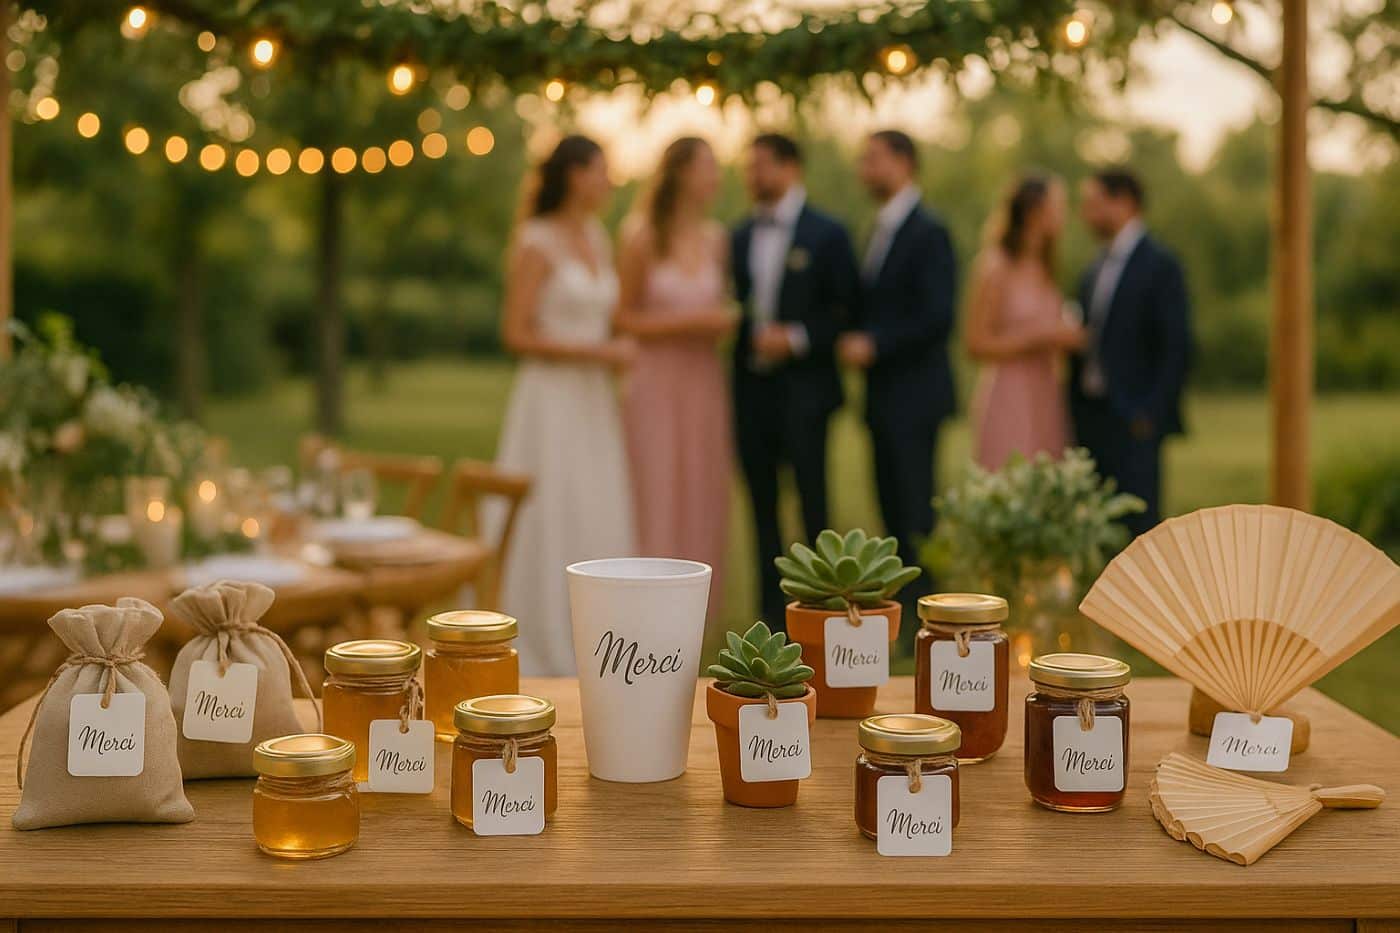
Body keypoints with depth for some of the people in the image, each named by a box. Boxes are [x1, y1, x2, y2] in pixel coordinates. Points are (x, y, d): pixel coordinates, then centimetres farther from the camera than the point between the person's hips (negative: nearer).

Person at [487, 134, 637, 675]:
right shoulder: (536, 244, -9)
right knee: (548, 527, -3)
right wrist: (596, 351, -16)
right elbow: (516, 335, -13)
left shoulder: (598, 239, 12)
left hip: (595, 405, 7)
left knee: (598, 527, 8)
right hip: (551, 401, -7)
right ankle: (539, 655, 7)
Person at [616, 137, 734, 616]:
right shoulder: (641, 237, -6)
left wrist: (727, 319, -3)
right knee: (656, 501, -3)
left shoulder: (716, 239, 5)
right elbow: (624, 317, -4)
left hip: (704, 383, 4)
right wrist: (689, 321, -14)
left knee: (703, 500, 6)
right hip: (657, 383, -4)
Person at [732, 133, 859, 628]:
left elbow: (846, 309, -5)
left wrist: (797, 337, -15)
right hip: (752, 387, 5)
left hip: (803, 387, -5)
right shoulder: (741, 237, 12)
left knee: (813, 504, -3)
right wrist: (746, 333, -3)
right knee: (762, 507, 8)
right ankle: (773, 611, 15)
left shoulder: (826, 234, -2)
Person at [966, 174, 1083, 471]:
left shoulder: (1045, 269, 14)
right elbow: (976, 344, -11)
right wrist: (1042, 337, -14)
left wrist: (1068, 336, 5)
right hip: (1009, 400, -7)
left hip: (1048, 401, 7)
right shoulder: (995, 268, -7)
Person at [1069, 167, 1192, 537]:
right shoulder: (1096, 271, 17)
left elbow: (1177, 347, -11)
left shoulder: (1160, 266, -7)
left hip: (1133, 422, -7)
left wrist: (1151, 414, -15)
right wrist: (1076, 411, 12)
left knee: (1137, 524, -6)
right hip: (1091, 418, 7)